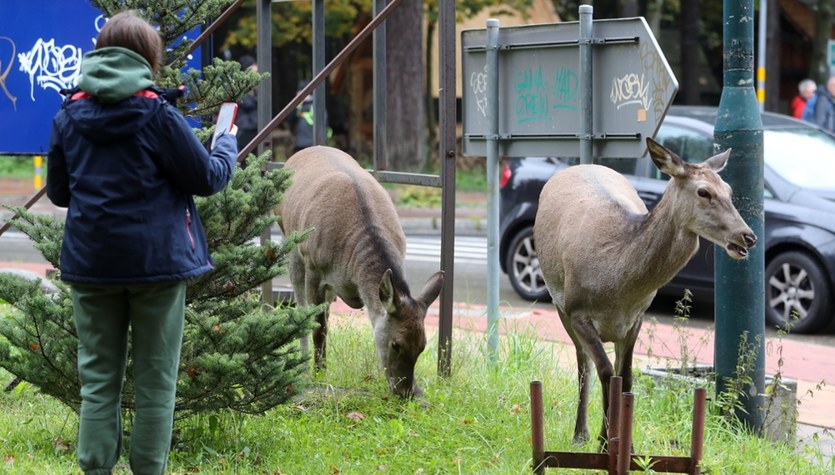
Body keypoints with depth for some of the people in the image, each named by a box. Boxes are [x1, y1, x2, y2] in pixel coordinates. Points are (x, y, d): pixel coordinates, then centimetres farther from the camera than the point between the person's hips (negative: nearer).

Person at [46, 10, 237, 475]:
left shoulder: (70, 115, 1)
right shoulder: (157, 114, -11)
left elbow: (58, 191, 10)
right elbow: (208, 177, -3)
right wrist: (228, 144, 16)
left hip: (90, 262, 3)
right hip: (156, 261, -3)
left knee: (98, 378, 10)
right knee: (156, 381, 6)